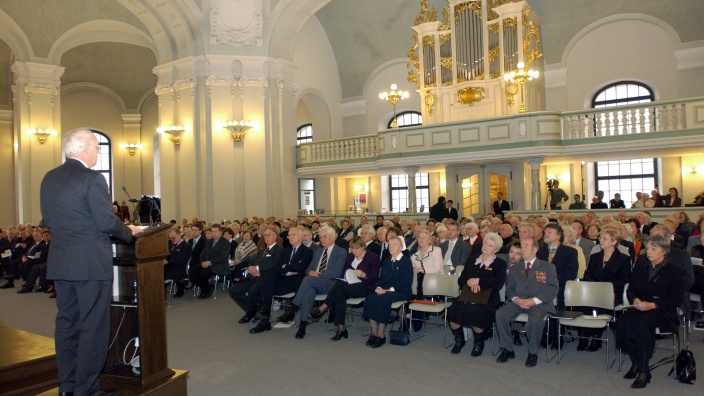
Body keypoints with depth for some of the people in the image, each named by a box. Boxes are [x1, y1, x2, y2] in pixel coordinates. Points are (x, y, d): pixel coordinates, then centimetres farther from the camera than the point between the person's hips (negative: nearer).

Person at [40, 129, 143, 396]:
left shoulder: (49, 179, 9)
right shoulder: (92, 178, -14)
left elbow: (48, 219, 15)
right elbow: (106, 222, -17)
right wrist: (130, 231, 0)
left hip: (59, 261, 8)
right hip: (91, 262, -8)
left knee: (66, 321, 15)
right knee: (93, 325, 1)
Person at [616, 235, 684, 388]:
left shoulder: (674, 271, 3)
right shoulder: (639, 268, 17)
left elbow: (677, 299, -4)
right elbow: (630, 290, 15)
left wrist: (652, 305, -17)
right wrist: (635, 300, -9)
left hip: (663, 312, -4)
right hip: (640, 308, 4)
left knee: (642, 321, -38)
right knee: (623, 321, -30)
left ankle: (644, 370, -30)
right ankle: (635, 363, -15)